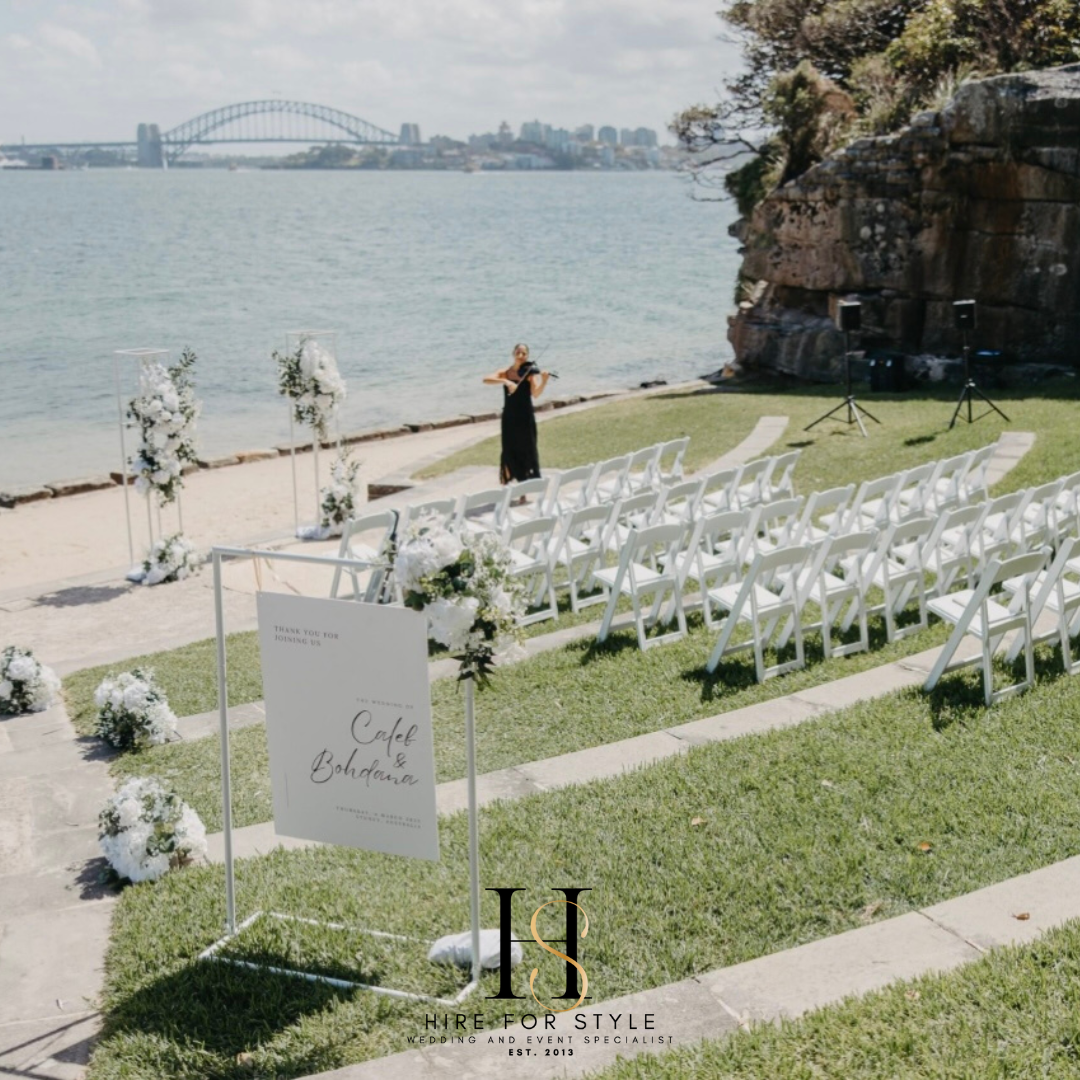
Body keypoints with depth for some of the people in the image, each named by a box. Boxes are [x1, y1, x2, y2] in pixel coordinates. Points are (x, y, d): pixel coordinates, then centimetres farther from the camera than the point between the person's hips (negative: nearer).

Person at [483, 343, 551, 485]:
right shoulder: (505, 373, 2)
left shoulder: (530, 373, -4)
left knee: (527, 452, 0)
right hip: (509, 417, 2)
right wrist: (506, 382, -30)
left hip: (525, 417, -2)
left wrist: (544, 380, -37)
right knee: (510, 452, 6)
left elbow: (536, 393, -20)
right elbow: (486, 379, -16)